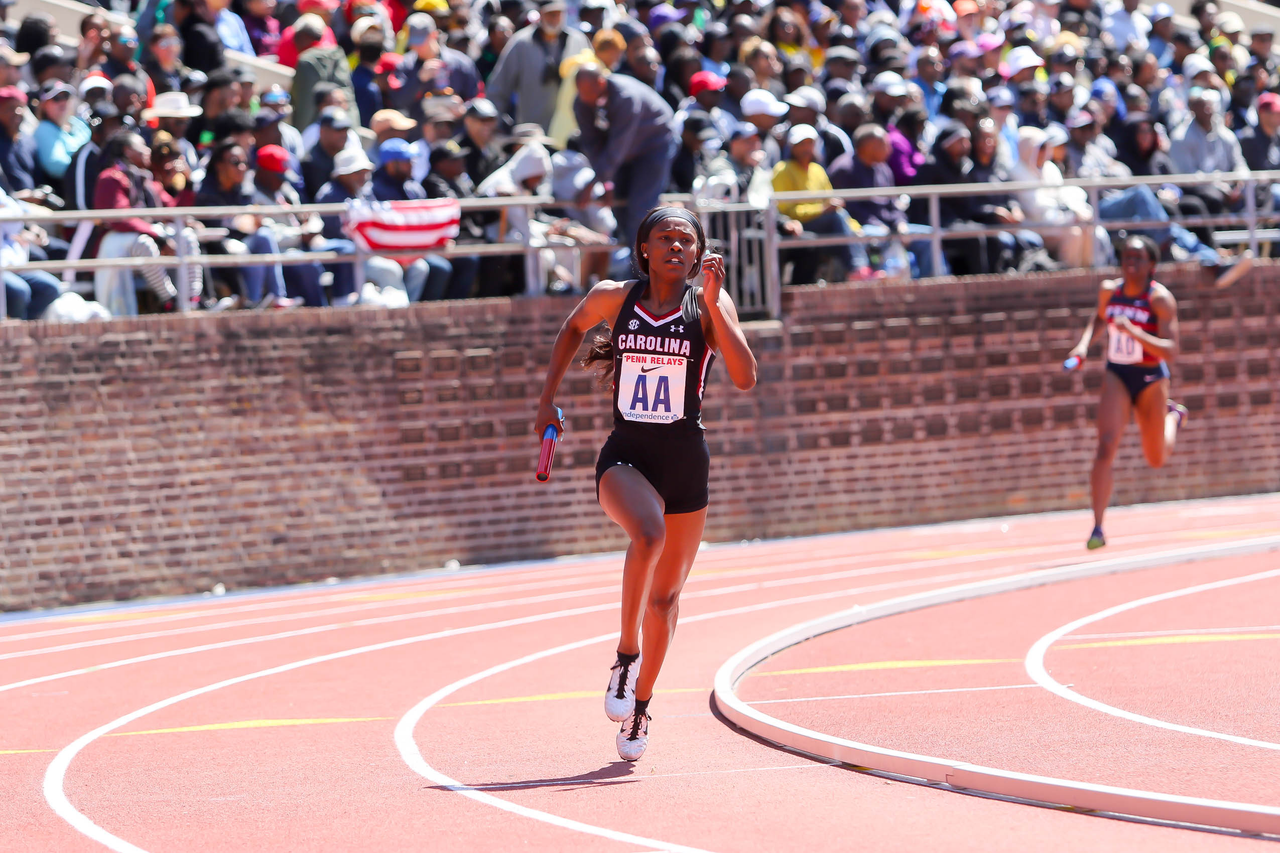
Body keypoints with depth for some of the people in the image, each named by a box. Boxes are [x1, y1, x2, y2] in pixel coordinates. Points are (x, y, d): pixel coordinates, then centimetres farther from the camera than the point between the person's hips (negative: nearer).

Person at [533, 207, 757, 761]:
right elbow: (574, 327, 22)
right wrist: (547, 398, 18)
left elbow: (745, 379, -18)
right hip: (625, 455, -1)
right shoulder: (613, 299, -1)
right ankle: (627, 653, -20)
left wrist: (714, 303, -22)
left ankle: (640, 704, 31)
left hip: (686, 459, 1)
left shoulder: (709, 306, -4)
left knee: (665, 596, 12)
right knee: (648, 533, -35)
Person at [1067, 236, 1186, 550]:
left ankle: (1174, 416, 51)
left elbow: (1170, 351, -26)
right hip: (1116, 375, 2)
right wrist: (1085, 342, 4)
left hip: (1151, 379, -2)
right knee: (1106, 447, -19)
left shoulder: (1161, 298, -18)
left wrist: (1134, 331, -38)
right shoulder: (1109, 290, -2)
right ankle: (1097, 528, -20)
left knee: (1156, 459, 16)